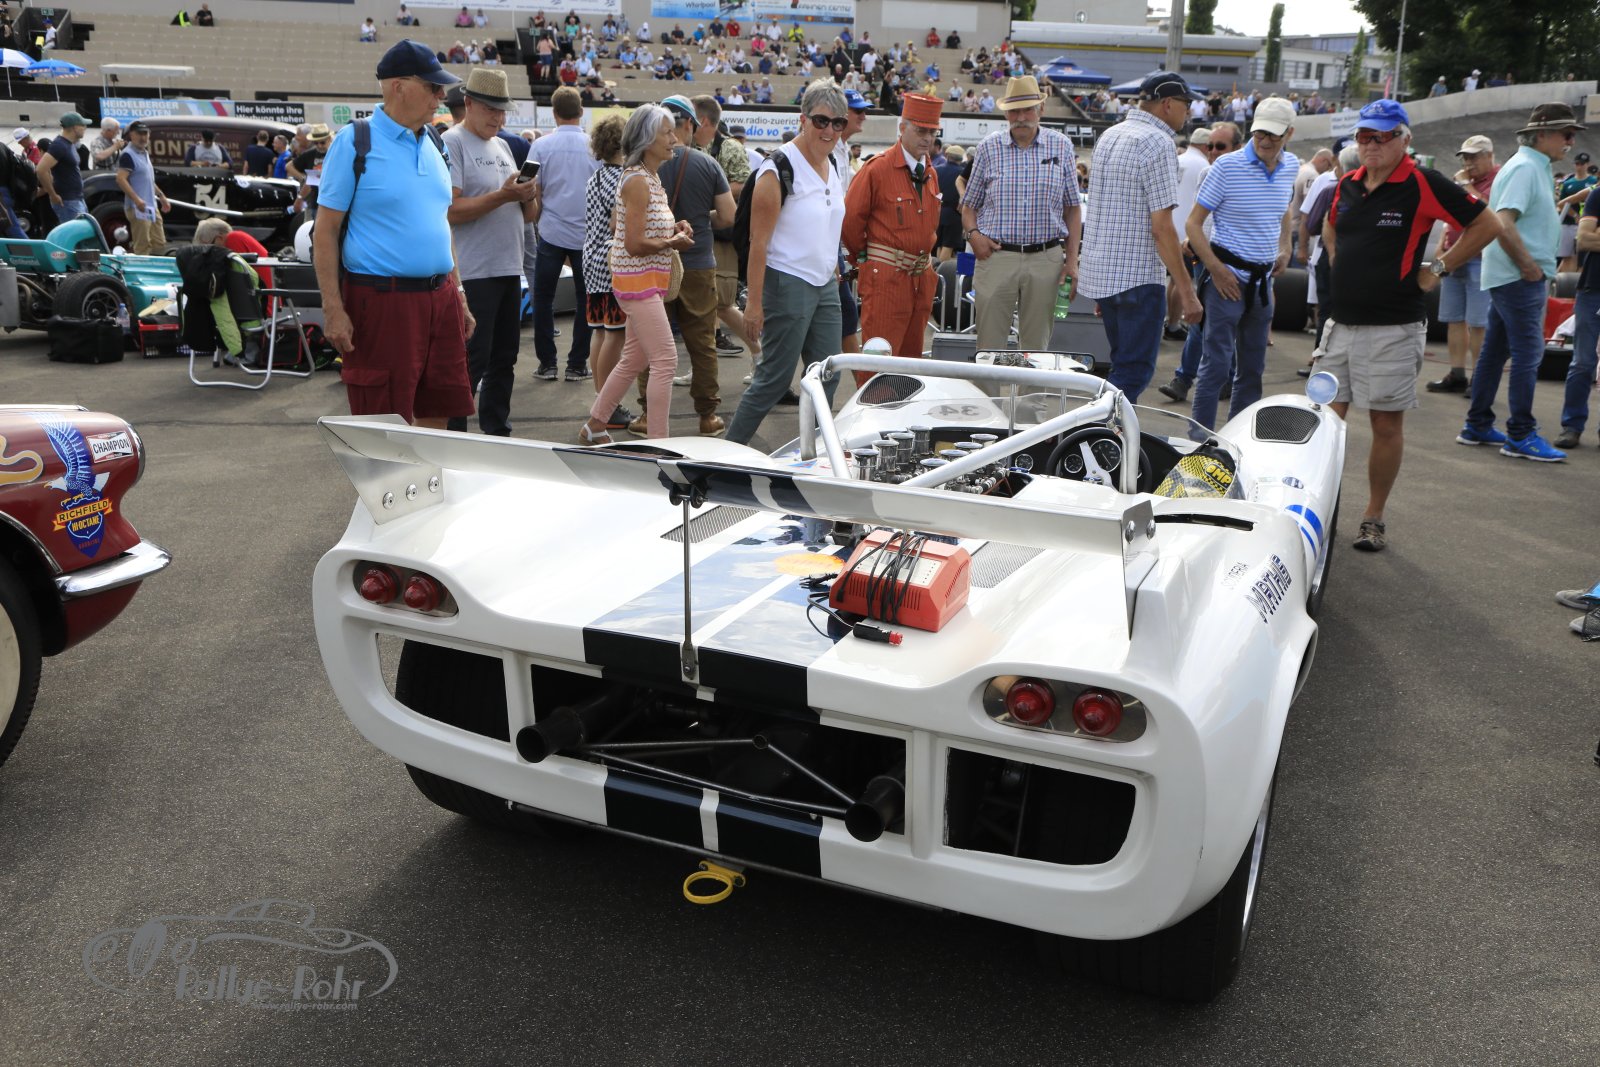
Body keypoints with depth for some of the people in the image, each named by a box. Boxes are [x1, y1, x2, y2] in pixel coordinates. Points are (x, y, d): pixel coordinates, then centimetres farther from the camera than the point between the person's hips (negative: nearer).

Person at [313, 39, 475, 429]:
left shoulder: (432, 144, 14)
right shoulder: (354, 141, -5)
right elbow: (325, 230, -7)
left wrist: (458, 296, 17)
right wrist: (333, 309, -13)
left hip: (439, 298, 6)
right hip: (381, 302, -6)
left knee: (437, 417, 10)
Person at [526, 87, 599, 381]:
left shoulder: (541, 145, -3)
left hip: (551, 233, 0)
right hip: (586, 233, 0)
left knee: (543, 298, 10)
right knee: (586, 300, 8)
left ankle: (547, 364, 9)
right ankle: (577, 365, 9)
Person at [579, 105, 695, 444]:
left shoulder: (650, 178, 14)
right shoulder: (638, 181, -17)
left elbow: (616, 225, 22)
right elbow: (634, 244, -21)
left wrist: (671, 230, 10)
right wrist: (672, 243, -7)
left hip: (646, 281, 10)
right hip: (637, 279, -10)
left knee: (635, 359, 17)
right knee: (665, 359, -11)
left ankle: (594, 426, 28)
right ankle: (658, 441, -8)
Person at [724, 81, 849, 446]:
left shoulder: (833, 168, 12)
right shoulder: (779, 169, -13)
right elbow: (758, 241, -16)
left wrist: (834, 272, 19)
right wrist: (754, 300, -20)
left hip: (825, 285, 8)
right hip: (788, 285, -8)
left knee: (827, 374, 9)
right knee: (775, 377, -3)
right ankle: (730, 449, 8)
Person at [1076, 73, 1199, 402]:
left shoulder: (1109, 136, 14)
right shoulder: (1157, 142, -13)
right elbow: (1161, 228, -18)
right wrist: (1186, 291, -15)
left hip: (1100, 272, 9)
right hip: (1138, 276, -9)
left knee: (1123, 366, 18)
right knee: (1134, 372, -5)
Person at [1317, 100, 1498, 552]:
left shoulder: (1424, 185, -8)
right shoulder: (1347, 184, 10)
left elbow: (1486, 225, -4)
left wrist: (1437, 269, -5)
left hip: (1393, 328, -5)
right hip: (1342, 323, 6)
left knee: (1387, 424, 3)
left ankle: (1374, 519, 13)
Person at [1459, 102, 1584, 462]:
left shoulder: (1535, 167, 17)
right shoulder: (1526, 168, -14)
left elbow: (1506, 223, 23)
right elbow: (1503, 224, -25)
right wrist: (1529, 266, -18)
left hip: (1507, 276, 10)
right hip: (1520, 279, -10)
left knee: (1494, 351, 12)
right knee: (1528, 354, -7)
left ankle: (1478, 426, 18)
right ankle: (1521, 436, -3)